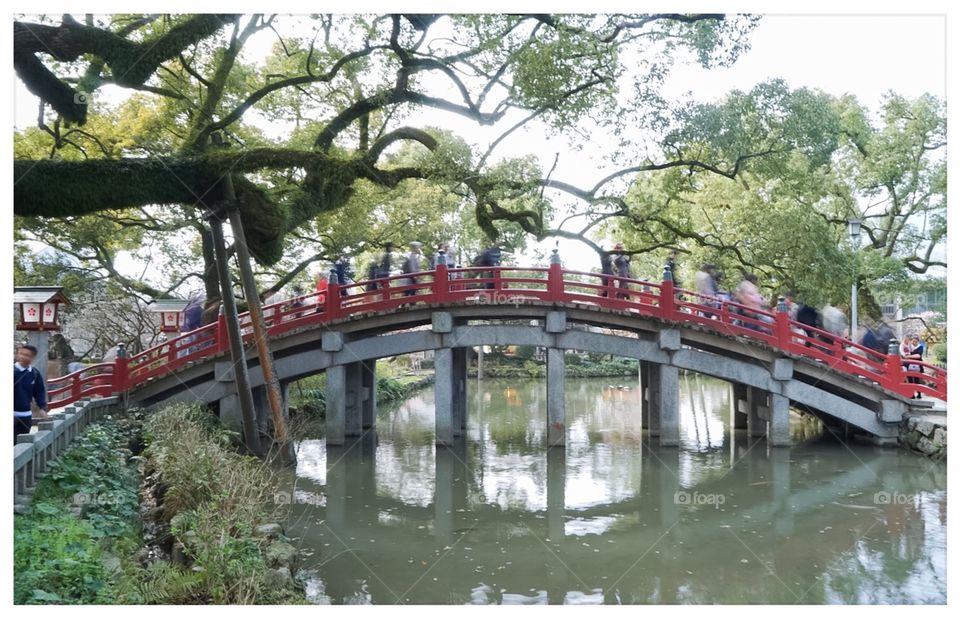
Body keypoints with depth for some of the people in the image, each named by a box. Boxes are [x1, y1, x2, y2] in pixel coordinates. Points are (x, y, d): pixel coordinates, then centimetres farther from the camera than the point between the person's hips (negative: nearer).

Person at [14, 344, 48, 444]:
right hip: (14, 414, -5)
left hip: (26, 414, 5)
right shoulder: (13, 370, -12)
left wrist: (42, 408, 1)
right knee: (13, 441, -5)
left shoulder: (35, 373, 3)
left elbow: (39, 391, 10)